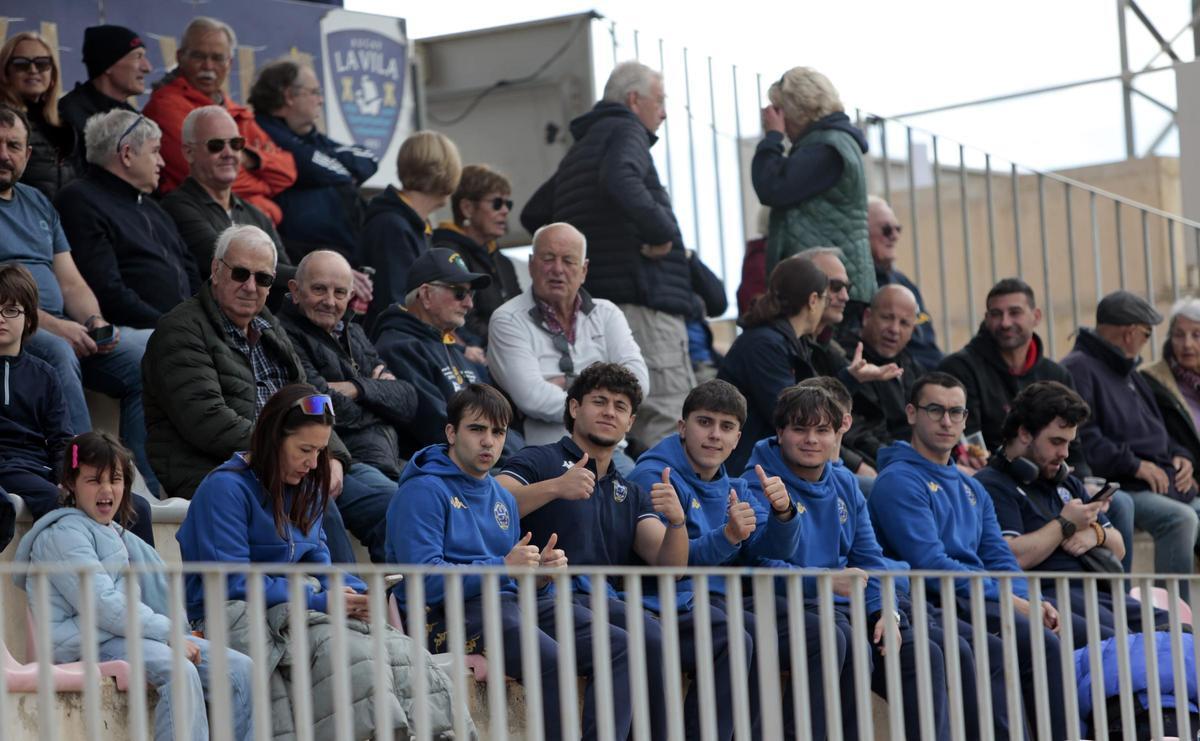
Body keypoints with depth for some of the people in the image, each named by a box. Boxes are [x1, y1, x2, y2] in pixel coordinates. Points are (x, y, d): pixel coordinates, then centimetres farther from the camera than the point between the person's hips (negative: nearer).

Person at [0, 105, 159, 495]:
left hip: (63, 328, 7)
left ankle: (151, 489, -18)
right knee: (57, 352, -38)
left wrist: (94, 322, -1)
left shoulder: (37, 203, 25)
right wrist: (52, 326, -18)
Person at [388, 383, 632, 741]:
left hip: (510, 602, 8)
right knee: (551, 659, -34)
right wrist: (502, 567, -19)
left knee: (618, 647, -10)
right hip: (449, 614, -8)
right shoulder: (423, 491, -3)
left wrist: (540, 573, 0)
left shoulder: (503, 497, 23)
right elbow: (424, 581, -15)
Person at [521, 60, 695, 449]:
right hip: (642, 297, -10)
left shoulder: (579, 149, 27)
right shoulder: (625, 131, -2)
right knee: (670, 415, -16)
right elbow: (618, 180, -25)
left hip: (593, 296, 10)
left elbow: (533, 214, 33)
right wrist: (660, 231, -17)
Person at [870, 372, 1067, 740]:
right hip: (935, 605, -8)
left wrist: (1029, 600, -5)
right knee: (1041, 644, -28)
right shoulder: (899, 481, -3)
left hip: (983, 601, 8)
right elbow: (930, 564, -14)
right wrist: (1009, 601, -16)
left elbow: (1000, 558, 17)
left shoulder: (971, 489, 25)